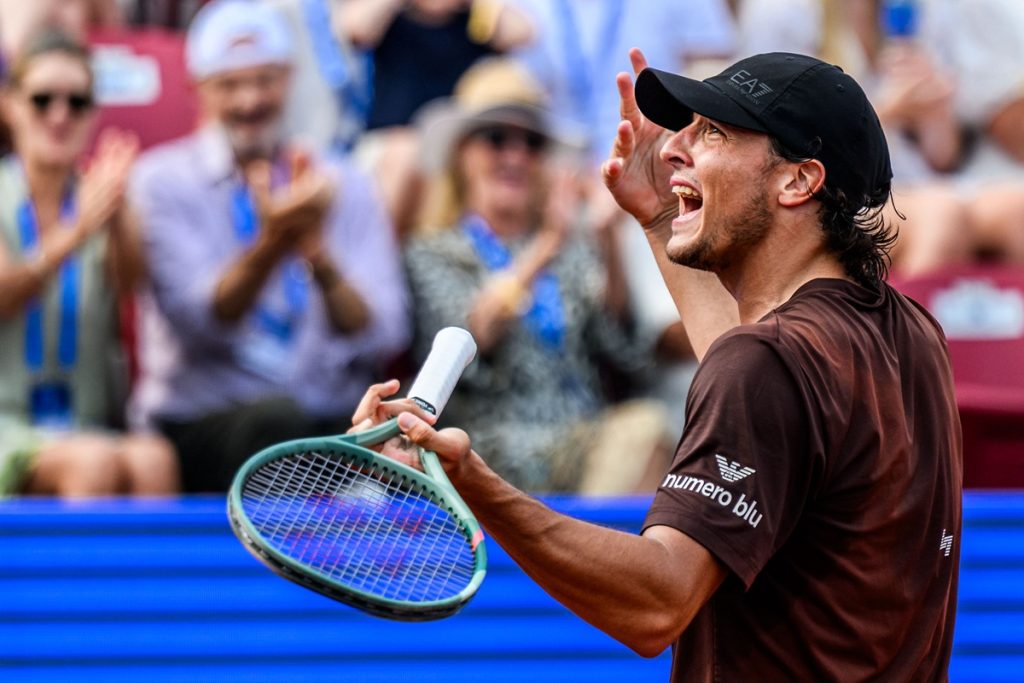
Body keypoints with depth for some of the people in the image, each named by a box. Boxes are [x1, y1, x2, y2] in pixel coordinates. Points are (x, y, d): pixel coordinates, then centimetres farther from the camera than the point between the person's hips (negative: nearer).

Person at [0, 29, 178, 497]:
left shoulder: (97, 197, 12)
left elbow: (131, 281, -9)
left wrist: (116, 221, -32)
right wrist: (73, 236, -32)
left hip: (88, 420, 3)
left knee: (152, 460, -31)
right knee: (93, 462, -33)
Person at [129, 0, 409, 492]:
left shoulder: (341, 186, 12)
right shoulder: (163, 182, 3)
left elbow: (381, 340, 1)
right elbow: (202, 322, -11)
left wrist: (321, 255, -17)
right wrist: (271, 244, -27)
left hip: (333, 423, 2)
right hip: (198, 426, -2)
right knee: (277, 419, -36)